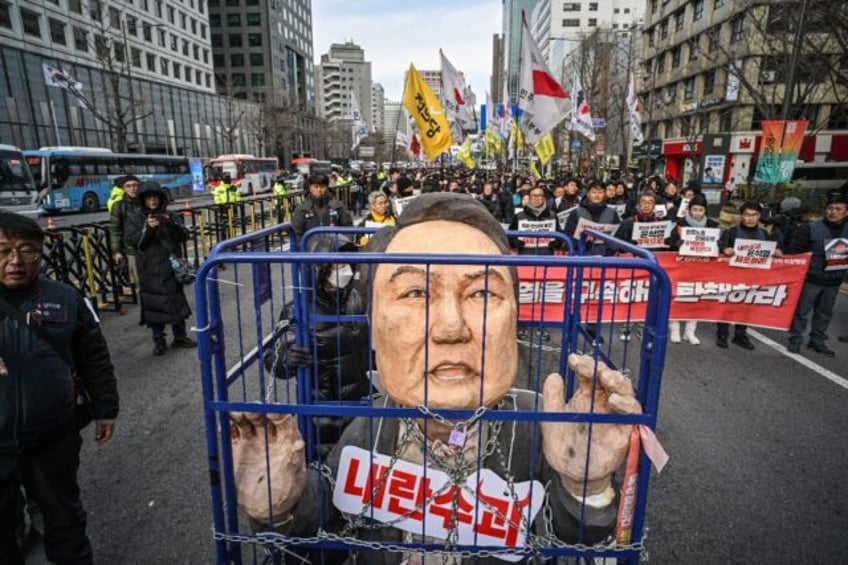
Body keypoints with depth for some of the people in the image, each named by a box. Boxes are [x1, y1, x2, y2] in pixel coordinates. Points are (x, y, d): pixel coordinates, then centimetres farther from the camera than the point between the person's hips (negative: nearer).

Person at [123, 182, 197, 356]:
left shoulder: (171, 216, 6)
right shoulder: (135, 219, 2)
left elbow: (184, 236, -2)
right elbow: (130, 240, -9)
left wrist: (172, 224, -20)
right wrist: (147, 228, -23)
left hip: (171, 267, 2)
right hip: (150, 271, -2)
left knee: (177, 302, 9)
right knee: (153, 305, 1)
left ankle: (180, 337, 23)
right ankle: (158, 341, 13)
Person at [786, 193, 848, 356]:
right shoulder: (810, 228, -7)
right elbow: (794, 252, -7)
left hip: (834, 281, 4)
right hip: (810, 279, -4)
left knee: (825, 313, 14)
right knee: (801, 311, 3)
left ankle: (817, 341, 27)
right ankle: (795, 340, 15)